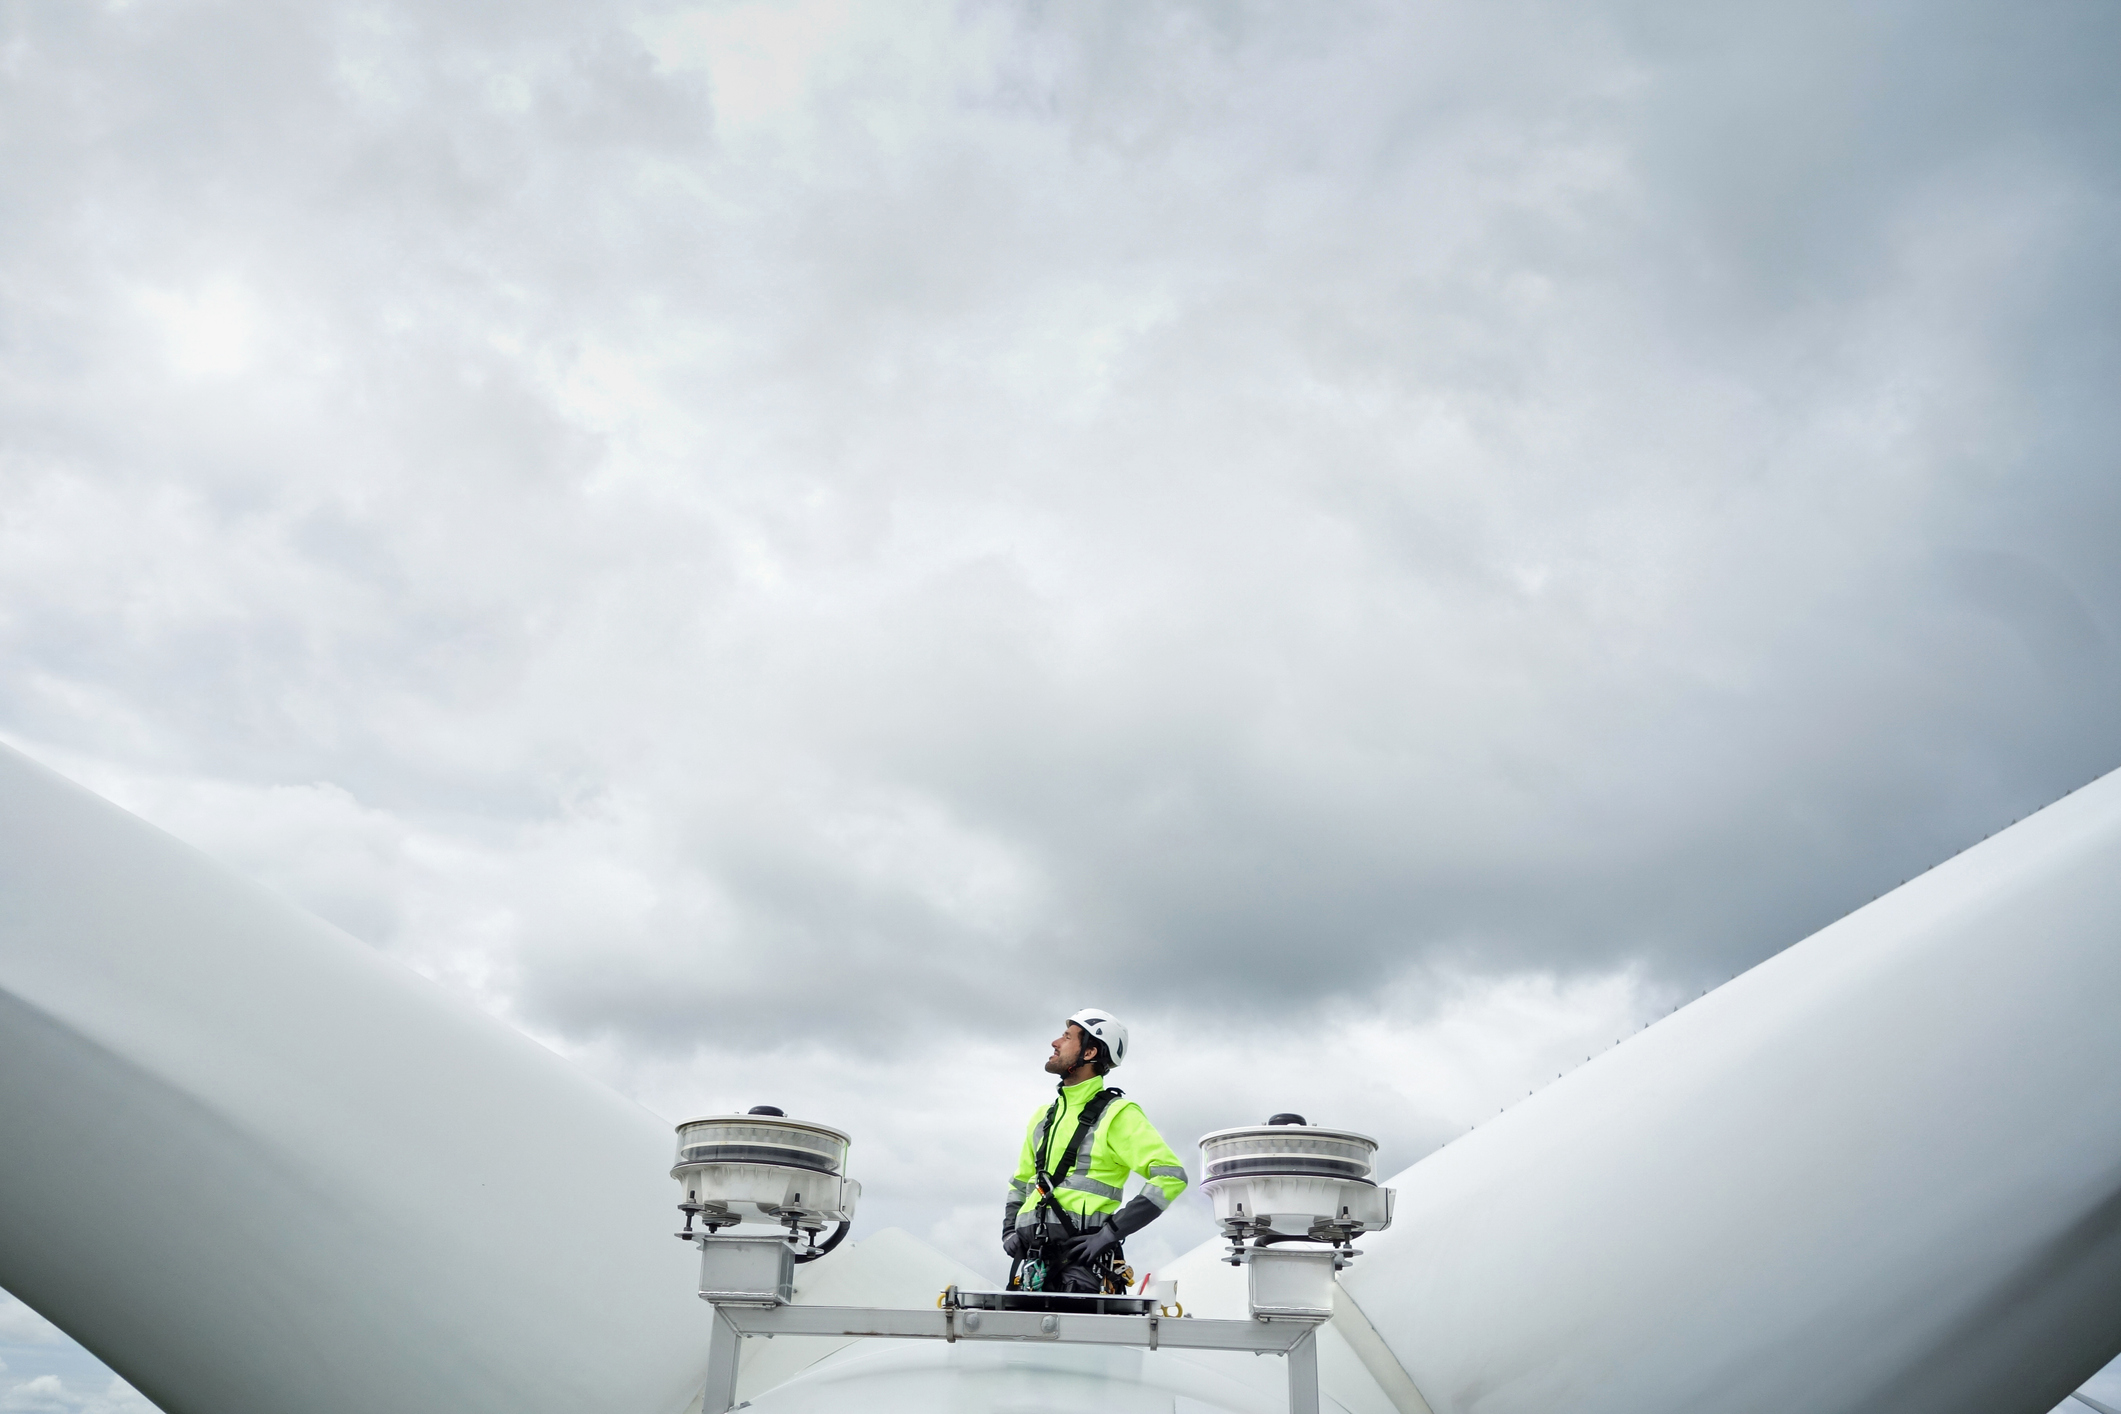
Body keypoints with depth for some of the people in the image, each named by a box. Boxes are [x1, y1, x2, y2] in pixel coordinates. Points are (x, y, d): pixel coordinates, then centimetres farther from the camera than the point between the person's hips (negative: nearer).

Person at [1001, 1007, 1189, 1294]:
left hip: (1082, 1257, -6)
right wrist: (1009, 1229, 13)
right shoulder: (1043, 1116, 20)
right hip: (1030, 1257, 6)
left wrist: (1111, 1230, -15)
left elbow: (1170, 1175, -12)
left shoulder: (1117, 1115, -2)